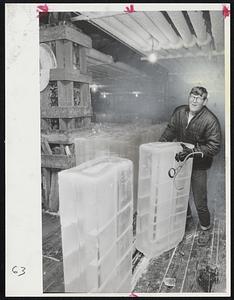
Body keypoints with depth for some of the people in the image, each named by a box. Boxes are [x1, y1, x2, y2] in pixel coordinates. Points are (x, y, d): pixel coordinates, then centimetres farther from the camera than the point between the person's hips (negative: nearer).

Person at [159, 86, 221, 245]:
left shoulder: (210, 120, -20)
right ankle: (186, 215, 49)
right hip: (180, 160, 5)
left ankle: (205, 228, 30)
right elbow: (171, 130, 8)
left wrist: (192, 151, -29)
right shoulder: (179, 112, -5)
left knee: (200, 201, 3)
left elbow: (214, 146, -20)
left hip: (198, 165, -5)